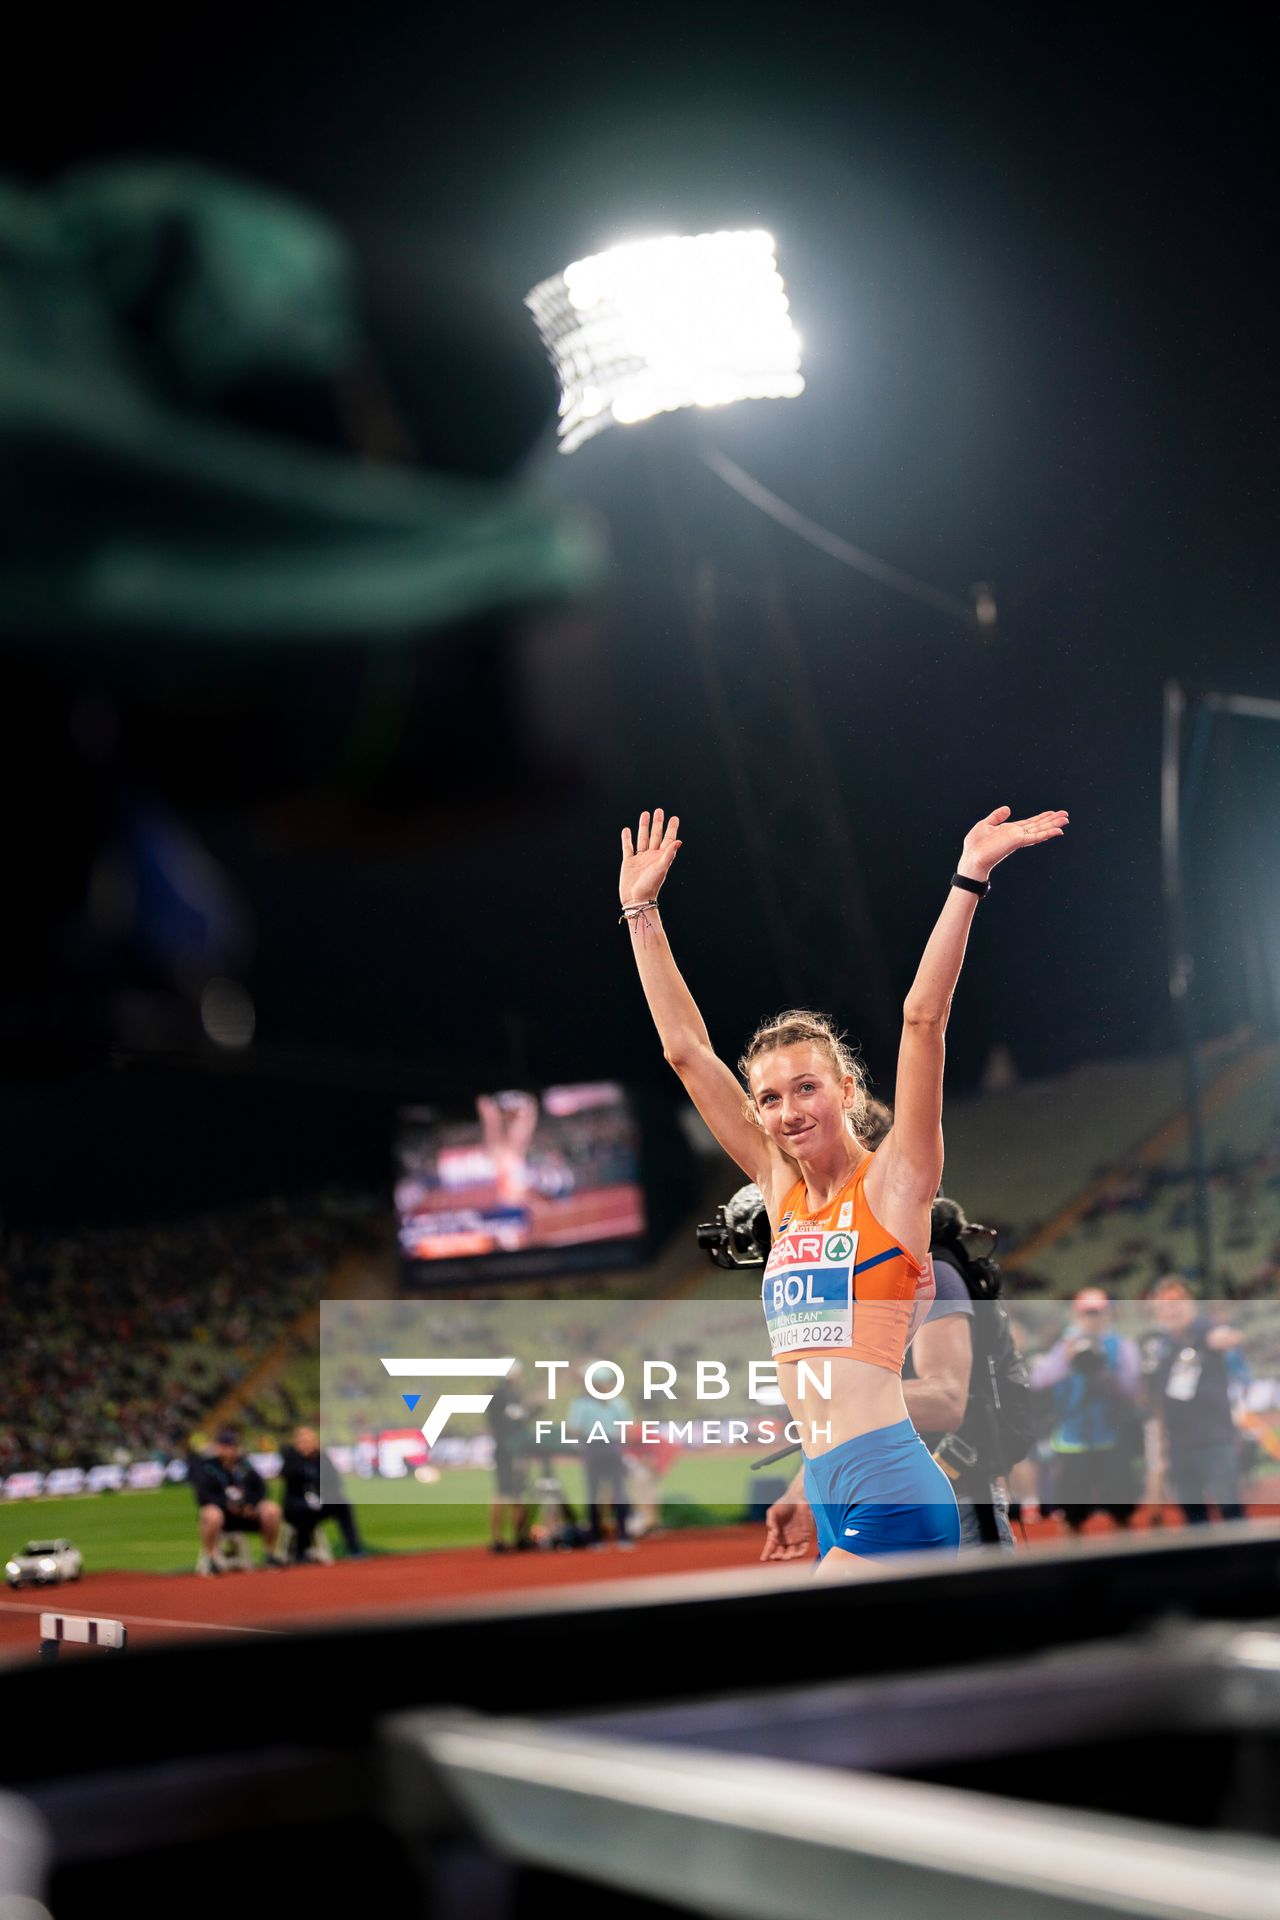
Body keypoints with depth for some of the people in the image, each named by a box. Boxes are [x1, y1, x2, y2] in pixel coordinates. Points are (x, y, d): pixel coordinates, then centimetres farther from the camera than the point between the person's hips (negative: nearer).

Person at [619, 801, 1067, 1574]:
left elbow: (923, 1018, -12)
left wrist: (968, 881, -16)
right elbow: (686, 1050, 15)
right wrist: (641, 911, 16)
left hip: (893, 1493, -7)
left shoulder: (892, 1183, -2)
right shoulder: (782, 1189, 13)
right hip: (832, 1497, 7)